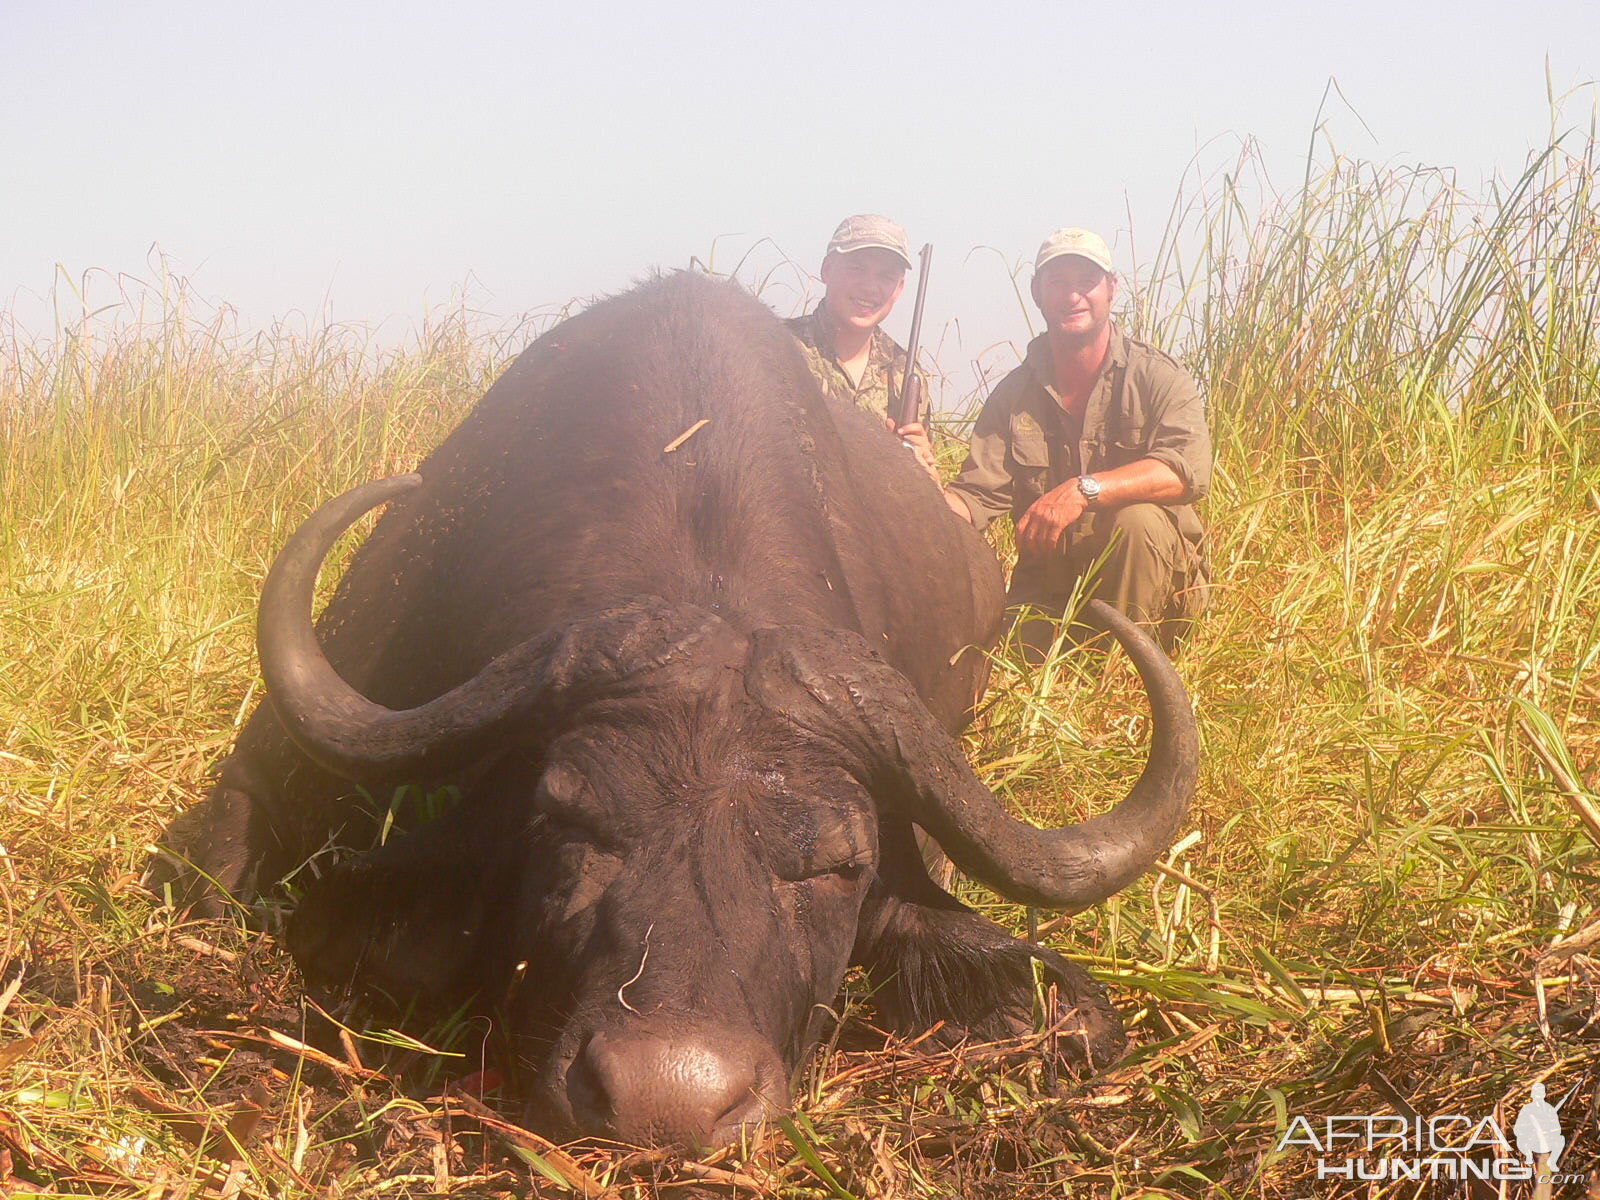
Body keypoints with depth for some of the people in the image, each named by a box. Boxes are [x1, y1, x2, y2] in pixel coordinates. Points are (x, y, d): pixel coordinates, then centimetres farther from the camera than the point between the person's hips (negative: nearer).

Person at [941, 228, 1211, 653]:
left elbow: (1188, 470, -24)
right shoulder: (1014, 394, 5)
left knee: (1138, 519, -33)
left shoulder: (1158, 378, -5)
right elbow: (976, 495, -3)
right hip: (1047, 590, 2)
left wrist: (1084, 489, -35)